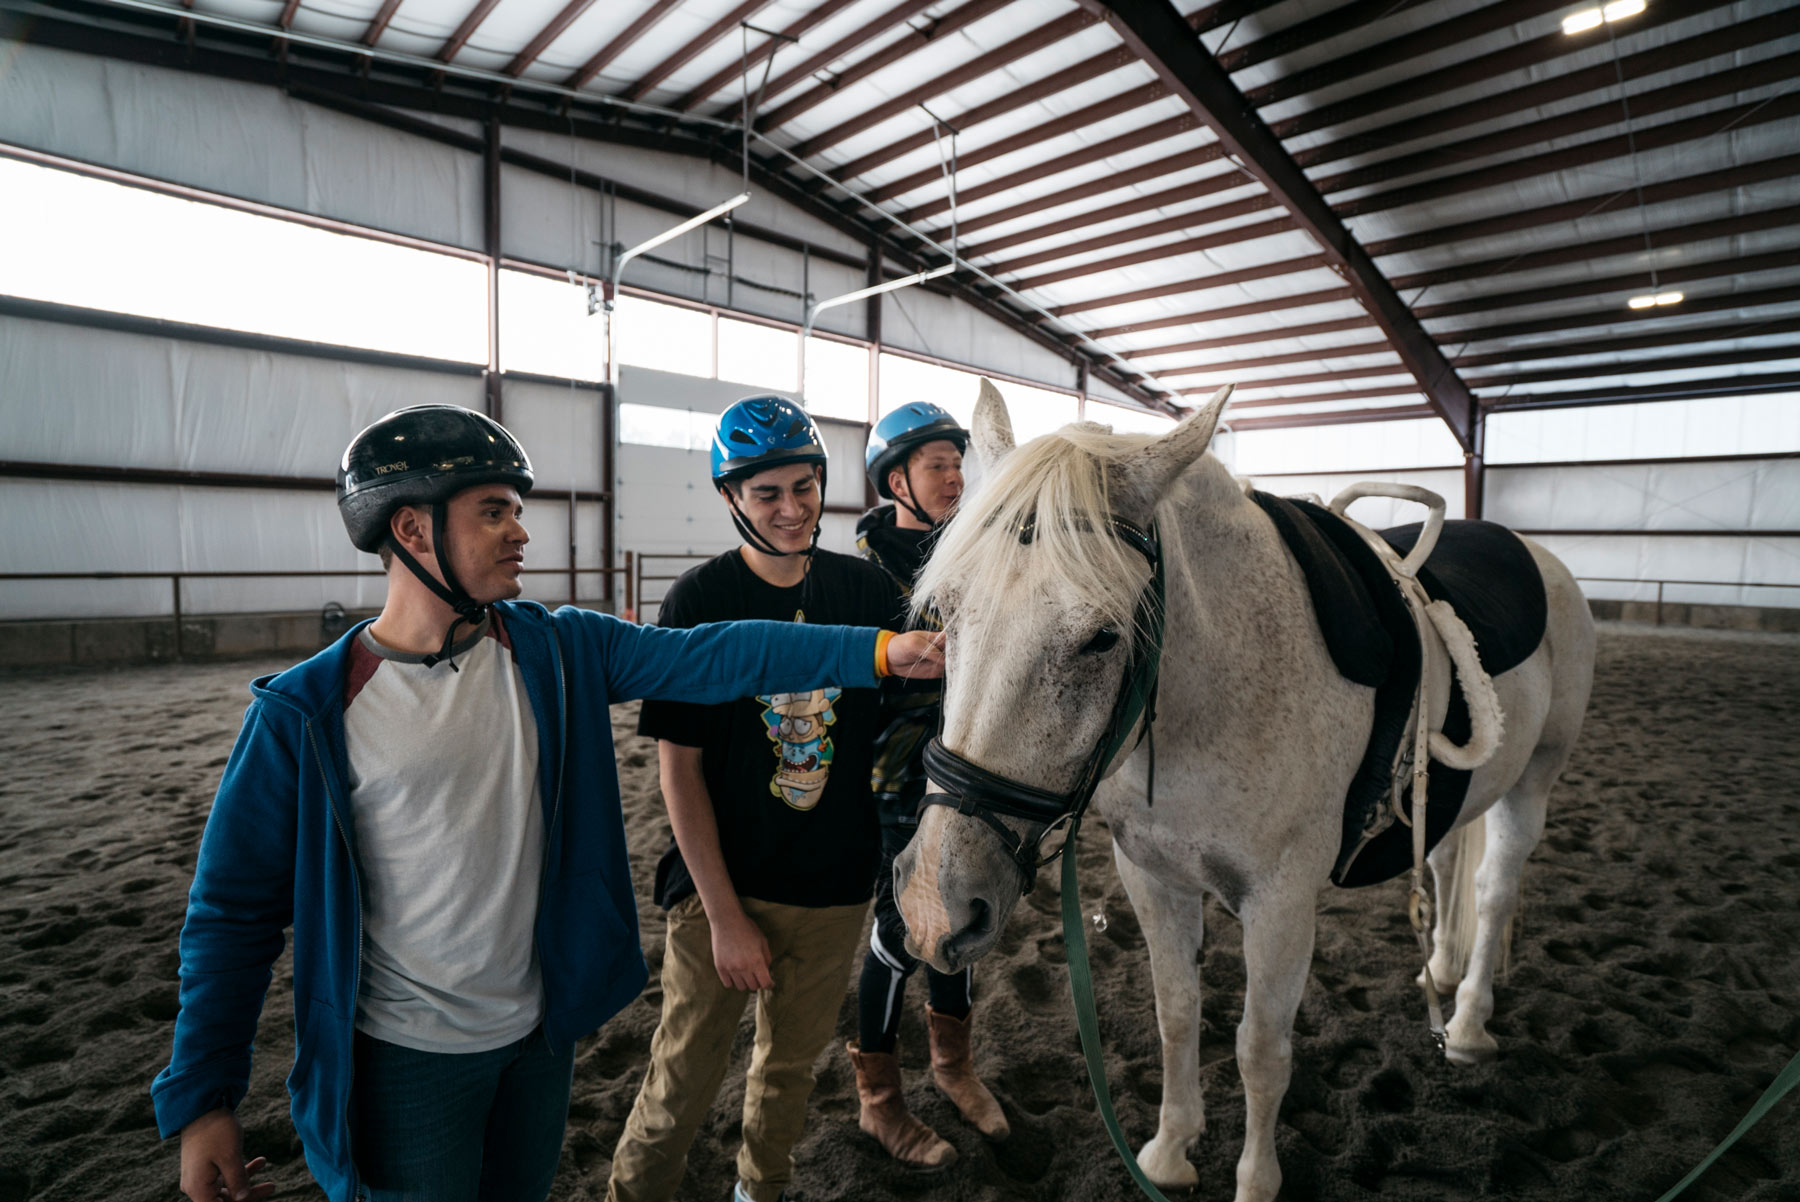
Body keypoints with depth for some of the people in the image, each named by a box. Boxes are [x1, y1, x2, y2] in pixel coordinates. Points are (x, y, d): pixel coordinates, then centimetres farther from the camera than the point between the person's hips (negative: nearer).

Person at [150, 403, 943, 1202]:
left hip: (542, 1028, 4)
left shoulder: (555, 652, -8)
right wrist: (200, 1099, -6)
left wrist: (879, 649, -25)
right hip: (406, 1060, -4)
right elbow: (236, 909, -9)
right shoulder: (305, 715, -16)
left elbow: (710, 656, -17)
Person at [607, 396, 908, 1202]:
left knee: (792, 1062, 22)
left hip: (835, 885, 3)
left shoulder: (868, 591, -3)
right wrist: (725, 916, -12)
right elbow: (679, 770, -11)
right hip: (723, 885, -3)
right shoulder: (698, 602, -12)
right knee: (684, 1079, 10)